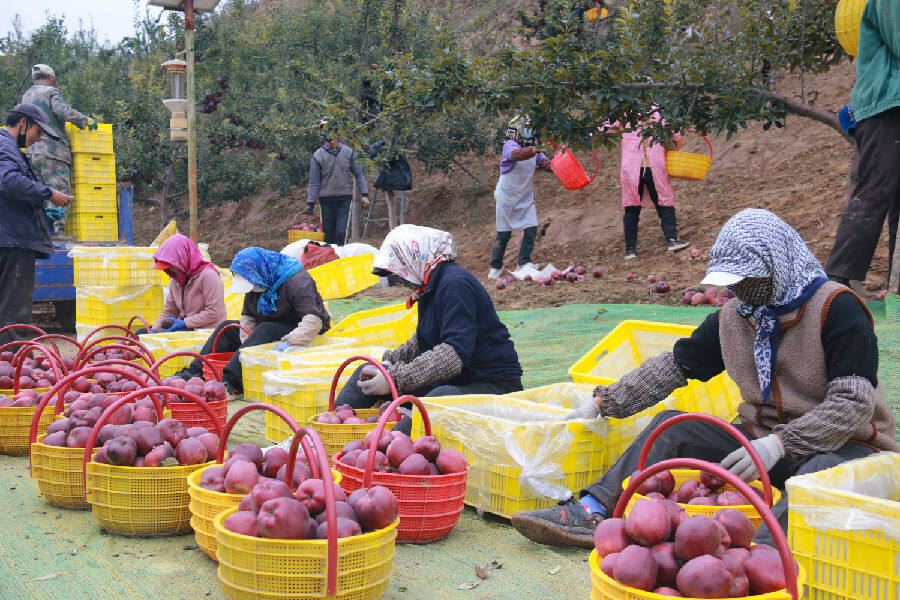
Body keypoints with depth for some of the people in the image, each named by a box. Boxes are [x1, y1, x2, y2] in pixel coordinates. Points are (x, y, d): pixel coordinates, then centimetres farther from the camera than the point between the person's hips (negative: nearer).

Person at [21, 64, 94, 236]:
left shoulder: (26, 96, 22)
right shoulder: (51, 92, 0)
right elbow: (63, 111, -16)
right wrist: (86, 120, -6)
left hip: (31, 151, 8)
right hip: (52, 150, -7)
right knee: (59, 191, -10)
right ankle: (55, 228, -18)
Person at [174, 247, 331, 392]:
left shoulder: (296, 281, -23)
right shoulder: (257, 286, 2)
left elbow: (314, 319, -30)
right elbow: (247, 316, 7)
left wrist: (289, 342, -42)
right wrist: (247, 342, -12)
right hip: (267, 329, 8)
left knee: (265, 330, -34)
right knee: (226, 327, 0)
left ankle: (229, 379, -41)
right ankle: (195, 372, -9)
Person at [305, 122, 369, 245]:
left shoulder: (348, 152, 6)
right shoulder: (318, 156, 1)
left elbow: (358, 174, 11)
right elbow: (314, 182, 2)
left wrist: (365, 194, 4)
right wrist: (310, 203, -4)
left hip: (345, 198, 0)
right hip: (326, 199, 0)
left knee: (341, 232, -9)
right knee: (328, 234, 4)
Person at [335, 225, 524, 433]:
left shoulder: (455, 283, -19)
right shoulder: (431, 286, 12)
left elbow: (455, 354, -28)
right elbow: (422, 342, 21)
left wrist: (396, 378, -28)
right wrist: (391, 363, 4)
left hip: (492, 384, -10)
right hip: (447, 381, 10)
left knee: (440, 399, -43)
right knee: (367, 373, 8)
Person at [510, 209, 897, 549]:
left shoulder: (837, 308, -13)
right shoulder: (732, 317, 7)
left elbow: (854, 404, -21)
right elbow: (672, 366, 11)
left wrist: (778, 444, -30)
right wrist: (601, 403, 5)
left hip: (841, 445, -5)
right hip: (761, 438, 5)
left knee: (824, 471, -40)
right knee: (671, 426, -10)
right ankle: (592, 511, -24)